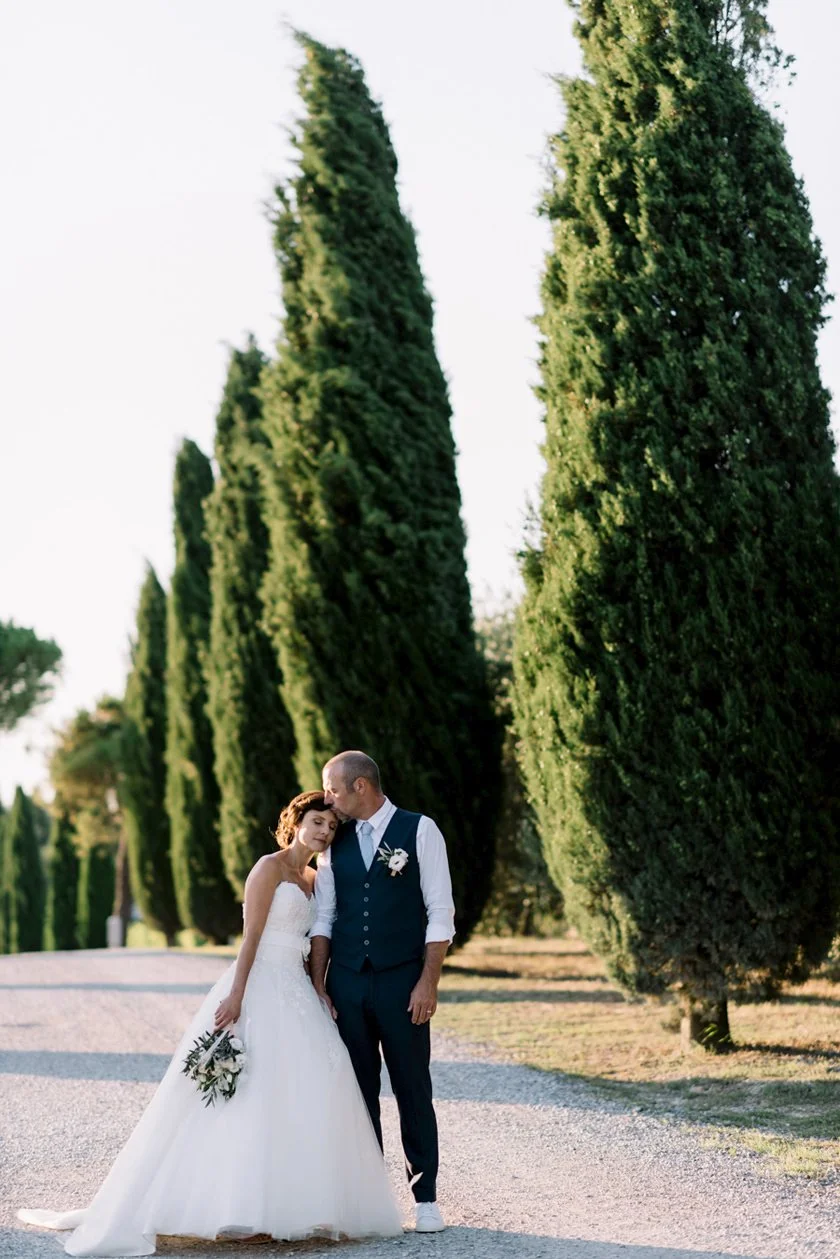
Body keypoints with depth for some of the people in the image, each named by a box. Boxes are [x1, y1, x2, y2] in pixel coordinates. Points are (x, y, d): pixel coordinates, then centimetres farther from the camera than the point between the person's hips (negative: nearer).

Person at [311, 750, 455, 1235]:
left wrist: (428, 982, -12)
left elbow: (440, 912, -5)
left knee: (413, 1089, 2)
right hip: (346, 981, 4)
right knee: (359, 1091, 7)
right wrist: (318, 986, 2)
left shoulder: (419, 831, -3)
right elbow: (323, 917, 9)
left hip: (402, 979, -4)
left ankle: (426, 1197, 10)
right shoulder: (335, 841, 9)